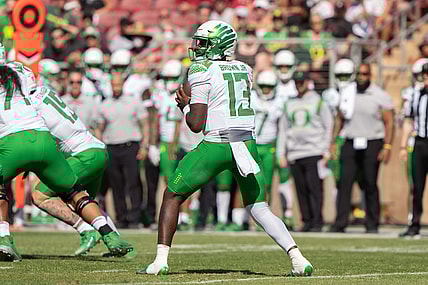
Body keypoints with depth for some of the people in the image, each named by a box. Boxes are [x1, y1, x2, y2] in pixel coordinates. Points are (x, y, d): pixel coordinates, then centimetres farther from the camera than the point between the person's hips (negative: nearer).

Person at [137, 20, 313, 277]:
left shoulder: (202, 72, -5)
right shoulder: (245, 70, 13)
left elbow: (196, 124, -9)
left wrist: (185, 105, 11)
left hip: (216, 145, -5)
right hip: (247, 144, 5)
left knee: (173, 196, 11)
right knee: (259, 209, 12)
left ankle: (161, 260, 3)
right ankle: (297, 257, -6)